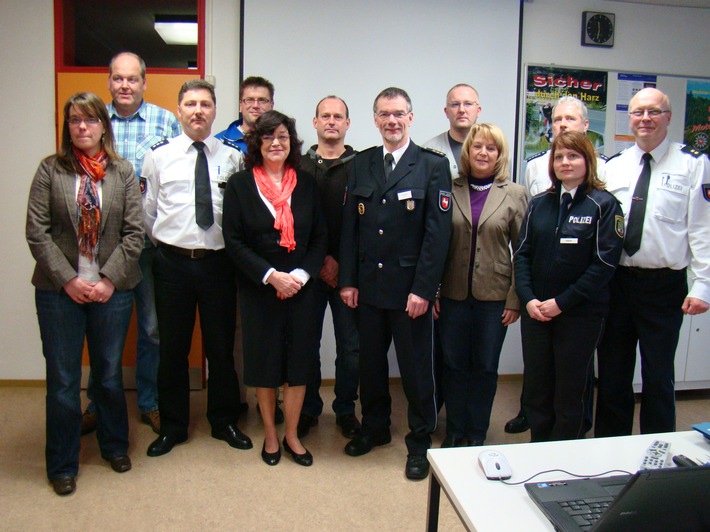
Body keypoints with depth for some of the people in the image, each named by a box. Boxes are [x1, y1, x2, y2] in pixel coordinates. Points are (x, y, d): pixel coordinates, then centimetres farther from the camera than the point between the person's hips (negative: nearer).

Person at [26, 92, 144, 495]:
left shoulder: (123, 172, 3)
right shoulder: (50, 170, 1)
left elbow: (135, 231, -1)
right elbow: (37, 232, -3)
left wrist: (109, 279, -9)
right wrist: (68, 280, -11)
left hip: (112, 290, 1)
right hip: (60, 291, 0)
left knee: (110, 374, 14)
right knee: (63, 380, 7)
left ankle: (115, 446, 35)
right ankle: (63, 466, 23)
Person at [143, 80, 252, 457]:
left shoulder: (233, 156, 2)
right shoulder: (159, 155, 3)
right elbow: (147, 211, 7)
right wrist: (164, 244, 8)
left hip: (218, 262, 0)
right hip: (172, 262, 0)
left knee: (221, 345, 11)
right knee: (172, 347, 9)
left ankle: (225, 422, 28)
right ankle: (172, 426, 26)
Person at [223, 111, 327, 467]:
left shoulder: (306, 184, 6)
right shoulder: (240, 184, -1)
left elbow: (320, 237, 5)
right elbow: (234, 241, -6)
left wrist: (301, 274, -10)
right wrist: (271, 275, -14)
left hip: (301, 287, 2)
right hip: (258, 289, -2)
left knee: (299, 360, 6)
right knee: (264, 361, 7)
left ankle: (292, 435, 24)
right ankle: (270, 435, 26)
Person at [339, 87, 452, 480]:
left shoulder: (433, 165, -4)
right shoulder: (361, 164, 9)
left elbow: (438, 231, -9)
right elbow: (349, 226, 8)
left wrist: (423, 288, -14)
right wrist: (348, 280, 2)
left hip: (410, 288, -4)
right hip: (368, 285, 4)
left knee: (416, 367, 6)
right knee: (370, 361, 15)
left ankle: (420, 442, 24)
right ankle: (374, 428, 36)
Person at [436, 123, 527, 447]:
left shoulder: (515, 195, 1)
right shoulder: (450, 190, 2)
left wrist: (515, 299, -5)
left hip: (494, 297, -1)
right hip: (453, 295, 1)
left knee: (485, 368, 10)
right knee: (454, 366, 10)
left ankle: (476, 435, 26)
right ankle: (454, 433, 27)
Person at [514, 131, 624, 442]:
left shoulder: (603, 205, -5)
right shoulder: (539, 204, 8)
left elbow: (604, 263, -12)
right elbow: (522, 253, 5)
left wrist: (562, 302, -15)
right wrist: (528, 299, -8)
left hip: (581, 313, -4)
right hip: (536, 311, 4)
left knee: (571, 391, 8)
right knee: (535, 387, 11)